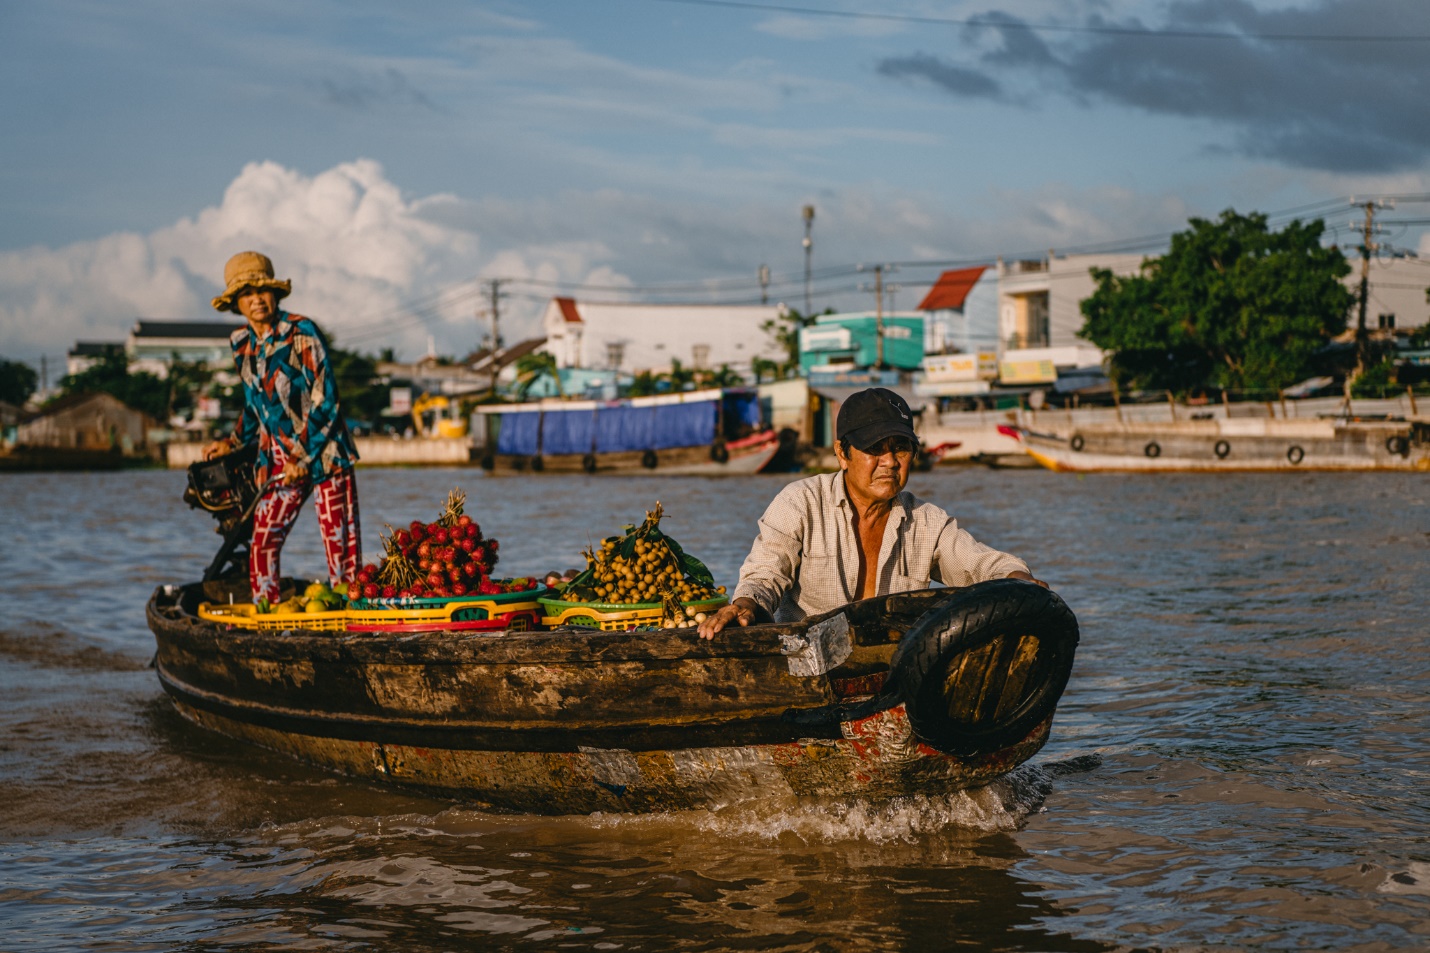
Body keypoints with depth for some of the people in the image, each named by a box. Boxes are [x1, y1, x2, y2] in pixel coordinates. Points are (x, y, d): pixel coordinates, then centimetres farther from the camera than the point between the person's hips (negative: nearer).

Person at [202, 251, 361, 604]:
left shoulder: (302, 332, -11)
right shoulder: (240, 343, 7)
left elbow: (325, 399, -12)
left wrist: (305, 459, -14)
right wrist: (233, 442, 13)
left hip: (323, 452, -5)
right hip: (278, 457, 5)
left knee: (339, 541, -7)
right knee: (262, 544, 0)